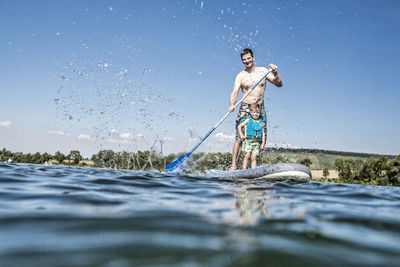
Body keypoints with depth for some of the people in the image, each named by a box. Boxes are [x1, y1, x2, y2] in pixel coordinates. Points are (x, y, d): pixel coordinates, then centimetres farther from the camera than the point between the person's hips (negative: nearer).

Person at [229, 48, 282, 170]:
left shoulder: (263, 71, 8)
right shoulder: (240, 76, 2)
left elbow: (279, 84, 5)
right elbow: (234, 92, -9)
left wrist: (275, 74, -15)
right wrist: (232, 104, -29)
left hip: (260, 109, 3)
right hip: (245, 109, -2)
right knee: (239, 138, -11)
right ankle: (233, 165, -6)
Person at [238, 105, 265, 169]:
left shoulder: (261, 122, 13)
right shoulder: (248, 120, 7)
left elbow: (263, 133, 13)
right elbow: (239, 126, 12)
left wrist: (263, 143, 5)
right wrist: (241, 135, 2)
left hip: (257, 142, 2)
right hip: (248, 140, -2)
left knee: (254, 157, -6)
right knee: (247, 155, -13)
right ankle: (244, 169, -10)